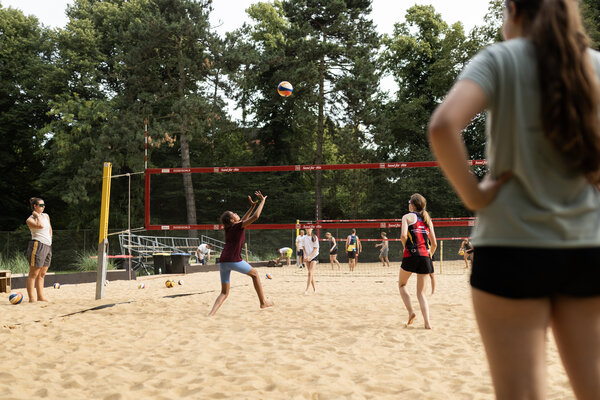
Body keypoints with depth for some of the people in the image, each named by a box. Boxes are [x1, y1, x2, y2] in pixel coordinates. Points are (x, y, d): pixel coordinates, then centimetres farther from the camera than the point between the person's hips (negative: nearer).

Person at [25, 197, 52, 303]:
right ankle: (31, 299, -8)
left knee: (42, 274, 11)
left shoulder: (46, 216, 17)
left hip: (48, 246, 7)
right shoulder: (30, 220, -4)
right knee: (33, 274, -7)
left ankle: (40, 297, 16)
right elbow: (40, 226, -22)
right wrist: (37, 215, -7)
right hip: (37, 245, -7)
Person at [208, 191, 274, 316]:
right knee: (254, 274, 18)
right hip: (234, 260, -7)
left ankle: (211, 313, -7)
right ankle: (263, 302, 23)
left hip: (222, 262, 7)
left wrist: (252, 206, 33)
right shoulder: (238, 227, -2)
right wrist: (263, 201, 4)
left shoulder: (228, 228, 18)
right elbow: (255, 216, -7)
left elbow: (242, 220, 36)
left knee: (224, 293, 12)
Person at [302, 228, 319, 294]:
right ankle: (314, 288, 21)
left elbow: (315, 249, -8)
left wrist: (309, 256, -18)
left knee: (310, 272, -14)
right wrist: (305, 255, -7)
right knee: (311, 273, 9)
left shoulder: (314, 237, -6)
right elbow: (303, 247, 9)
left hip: (314, 256, -4)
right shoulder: (304, 237, 6)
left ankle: (307, 289, -17)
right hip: (307, 257, 4)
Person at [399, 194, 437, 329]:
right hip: (425, 256, 4)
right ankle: (427, 322, -7)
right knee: (421, 293, 7)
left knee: (402, 284, 19)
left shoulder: (407, 216, 4)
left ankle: (410, 311, 2)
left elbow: (403, 235, -13)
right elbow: (434, 243, 14)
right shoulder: (427, 219, 17)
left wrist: (405, 246, 5)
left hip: (411, 255, -4)